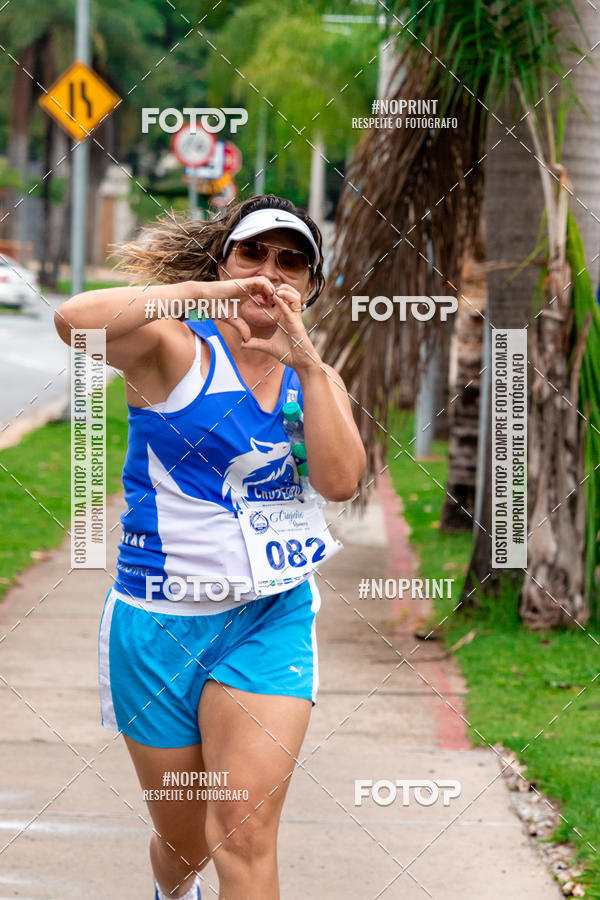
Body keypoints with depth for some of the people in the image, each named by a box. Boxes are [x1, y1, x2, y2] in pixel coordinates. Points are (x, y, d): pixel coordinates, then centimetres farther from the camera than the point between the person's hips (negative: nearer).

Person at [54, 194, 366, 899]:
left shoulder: (315, 380, 8)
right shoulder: (176, 350, -6)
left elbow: (340, 480, -11)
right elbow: (75, 320, -28)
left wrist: (306, 362, -17)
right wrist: (200, 292, -26)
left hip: (271, 621, 2)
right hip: (158, 624, -2)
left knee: (245, 834, -15)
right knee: (183, 840, 12)